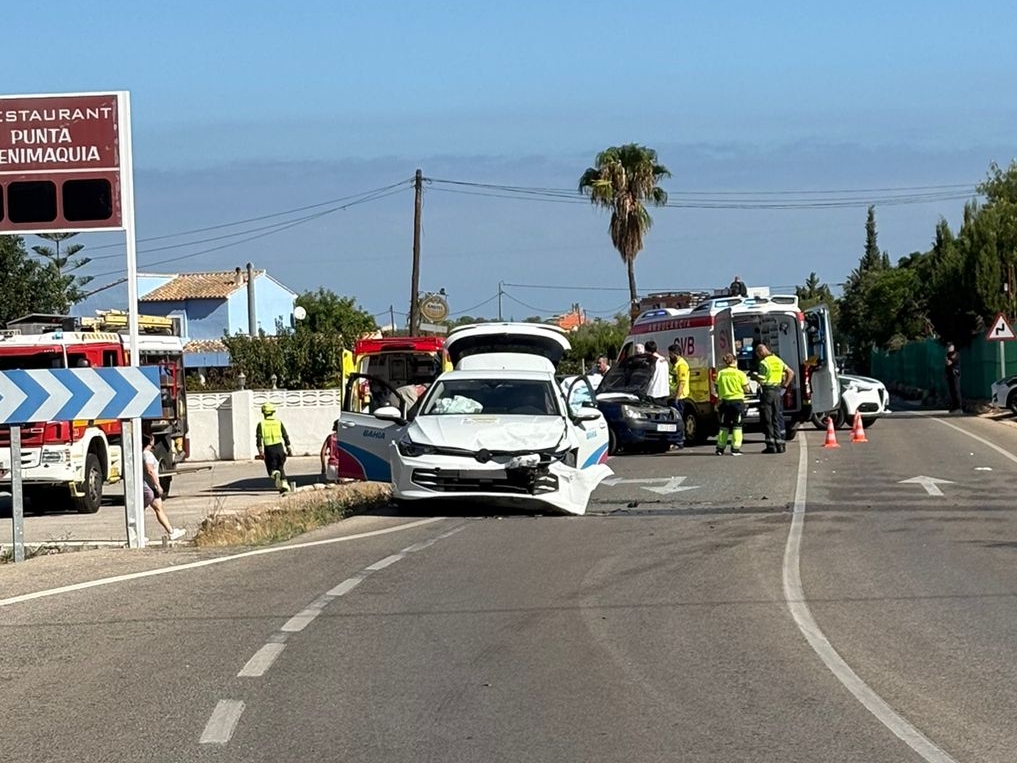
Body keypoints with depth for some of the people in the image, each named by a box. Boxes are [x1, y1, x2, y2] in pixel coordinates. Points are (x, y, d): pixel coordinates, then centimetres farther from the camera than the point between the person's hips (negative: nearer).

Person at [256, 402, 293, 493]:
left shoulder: (261, 424, 3)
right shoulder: (278, 422, 7)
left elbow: (259, 438, -7)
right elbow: (285, 436, 6)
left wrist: (260, 451, -9)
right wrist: (289, 448, 13)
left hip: (269, 449, -2)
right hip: (279, 447, 2)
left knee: (272, 469, 9)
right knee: (281, 468, 15)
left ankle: (275, 474, -26)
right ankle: (284, 484, -1)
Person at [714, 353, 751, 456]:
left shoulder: (721, 373, 1)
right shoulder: (740, 374, -7)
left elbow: (718, 390, 5)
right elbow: (747, 389, -3)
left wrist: (718, 403, 17)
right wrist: (747, 382, 15)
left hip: (725, 401, 3)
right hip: (738, 401, -3)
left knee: (724, 426, 12)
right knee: (737, 426, 3)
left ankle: (720, 448, 13)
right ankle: (735, 449, -1)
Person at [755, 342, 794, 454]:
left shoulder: (763, 363, -12)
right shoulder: (778, 361, 12)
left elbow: (762, 381, -17)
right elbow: (791, 373, 14)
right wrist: (785, 386, 12)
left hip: (767, 392, -7)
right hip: (777, 391, 7)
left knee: (767, 420, -1)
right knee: (777, 419, 11)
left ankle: (771, 445, -5)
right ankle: (780, 444, 9)